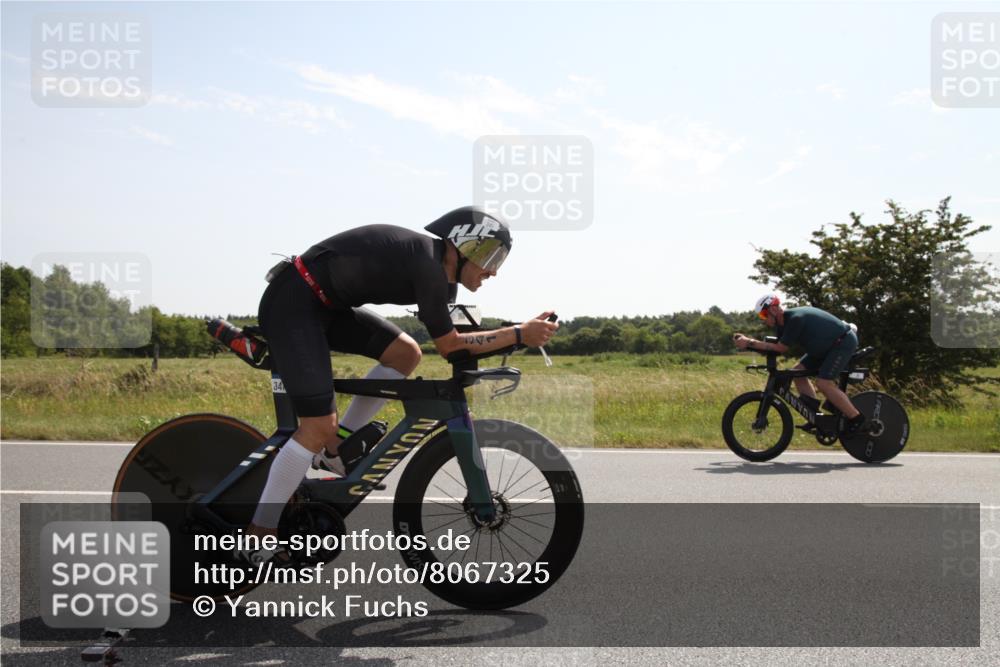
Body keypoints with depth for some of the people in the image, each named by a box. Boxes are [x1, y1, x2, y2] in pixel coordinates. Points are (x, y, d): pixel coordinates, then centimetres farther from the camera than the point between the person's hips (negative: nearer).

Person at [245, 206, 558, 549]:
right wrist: (520, 334, -11)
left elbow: (448, 342, 18)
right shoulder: (428, 264, -19)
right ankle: (259, 532, 1)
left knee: (405, 353, 6)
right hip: (291, 304, -10)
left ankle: (336, 448, 12)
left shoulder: (438, 267, 10)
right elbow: (450, 346, -14)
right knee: (319, 426, -13)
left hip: (324, 304, 10)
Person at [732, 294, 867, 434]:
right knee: (798, 371, 3)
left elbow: (780, 348, -26)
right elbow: (777, 347, -1)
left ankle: (857, 420, -7)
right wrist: (748, 342, -11)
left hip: (844, 342, -10)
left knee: (823, 383, -20)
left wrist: (749, 343, -25)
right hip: (828, 345, 10)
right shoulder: (784, 322, 2)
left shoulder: (795, 319, -28)